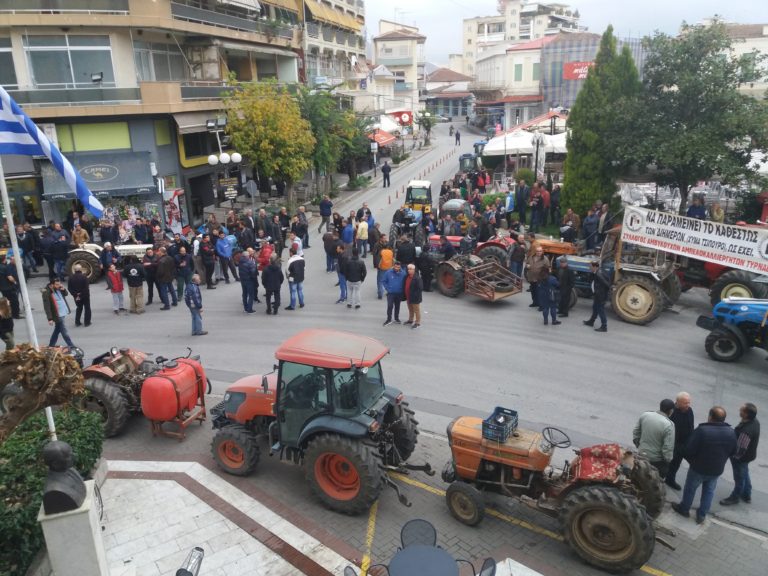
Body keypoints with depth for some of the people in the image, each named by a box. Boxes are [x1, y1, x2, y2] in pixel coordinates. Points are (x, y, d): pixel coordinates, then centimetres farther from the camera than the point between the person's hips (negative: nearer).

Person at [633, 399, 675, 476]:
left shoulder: (645, 415, -8)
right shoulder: (669, 425, -24)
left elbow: (635, 433, 4)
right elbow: (667, 449, -23)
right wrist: (668, 461, -6)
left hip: (642, 455, 5)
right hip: (657, 461, -5)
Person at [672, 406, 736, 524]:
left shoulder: (702, 430, -27)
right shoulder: (731, 433, -9)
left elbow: (689, 450, -23)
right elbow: (733, 452, 5)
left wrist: (691, 460, -2)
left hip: (698, 468, -4)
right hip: (717, 470, 4)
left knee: (690, 488, 18)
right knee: (709, 491, 23)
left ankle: (684, 509, 37)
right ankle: (702, 515, 31)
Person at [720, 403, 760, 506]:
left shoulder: (746, 431, -42)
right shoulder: (754, 420, -14)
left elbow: (740, 450, -33)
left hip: (741, 457, -8)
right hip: (748, 454, 8)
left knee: (739, 478, 15)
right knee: (744, 475, 28)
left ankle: (734, 497, 38)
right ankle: (747, 495, 48)